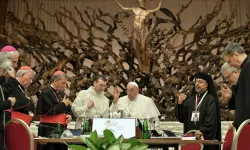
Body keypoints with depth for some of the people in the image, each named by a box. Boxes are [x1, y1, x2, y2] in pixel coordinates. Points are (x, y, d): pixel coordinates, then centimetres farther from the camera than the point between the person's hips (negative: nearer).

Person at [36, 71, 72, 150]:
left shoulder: (62, 94, 17)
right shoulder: (46, 93, -8)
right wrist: (63, 104, -8)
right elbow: (50, 111, -20)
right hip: (48, 130, -7)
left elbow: (68, 110, 22)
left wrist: (69, 115, -1)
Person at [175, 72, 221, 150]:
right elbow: (181, 118, 8)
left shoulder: (210, 99, 0)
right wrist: (179, 104, -7)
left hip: (205, 137, -4)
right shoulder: (190, 99, 14)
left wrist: (202, 131, -24)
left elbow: (211, 119, -12)